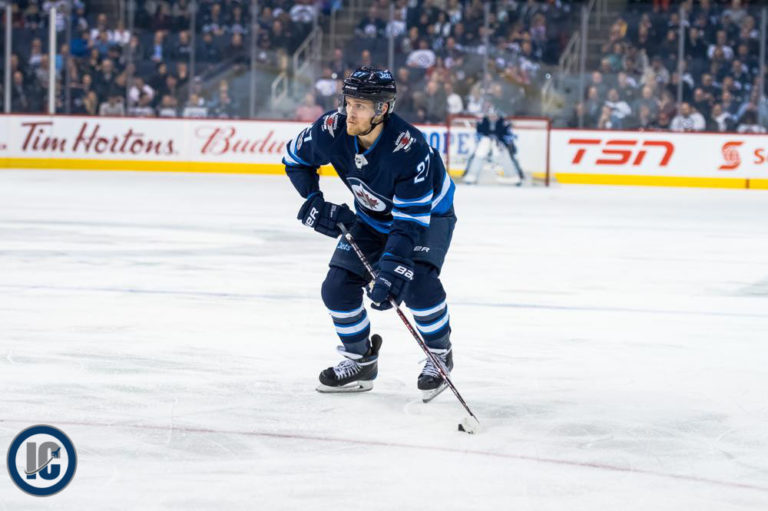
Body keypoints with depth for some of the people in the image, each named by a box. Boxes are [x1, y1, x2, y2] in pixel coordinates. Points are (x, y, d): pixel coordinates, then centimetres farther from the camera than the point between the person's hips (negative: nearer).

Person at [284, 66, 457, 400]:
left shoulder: (409, 148, -39)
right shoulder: (332, 129, -25)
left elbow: (412, 220, -39)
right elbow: (295, 158, -2)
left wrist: (392, 268, -48)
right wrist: (314, 203, -13)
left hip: (429, 213, -5)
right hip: (372, 217, 5)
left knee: (416, 282, -28)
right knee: (337, 287, -5)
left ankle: (440, 356, -2)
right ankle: (360, 361, 17)